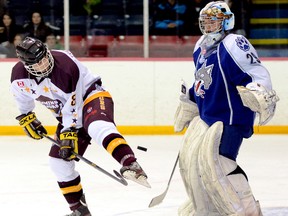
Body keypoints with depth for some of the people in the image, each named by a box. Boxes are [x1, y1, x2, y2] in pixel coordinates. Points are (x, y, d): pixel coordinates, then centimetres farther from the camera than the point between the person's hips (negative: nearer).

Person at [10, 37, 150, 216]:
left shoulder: (65, 64, -28)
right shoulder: (19, 75, -11)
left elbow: (72, 106, -24)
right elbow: (22, 95, 16)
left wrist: (69, 132, -23)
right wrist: (26, 117, 20)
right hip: (67, 114, 7)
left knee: (98, 127, -39)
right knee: (60, 160, 1)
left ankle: (130, 165, -60)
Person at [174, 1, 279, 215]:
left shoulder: (233, 45, -16)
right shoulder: (201, 48, 12)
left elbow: (257, 73, -25)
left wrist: (261, 96, -42)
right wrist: (186, 107, 34)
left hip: (231, 118, -10)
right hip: (206, 116, 10)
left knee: (216, 161, -20)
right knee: (190, 159, 15)